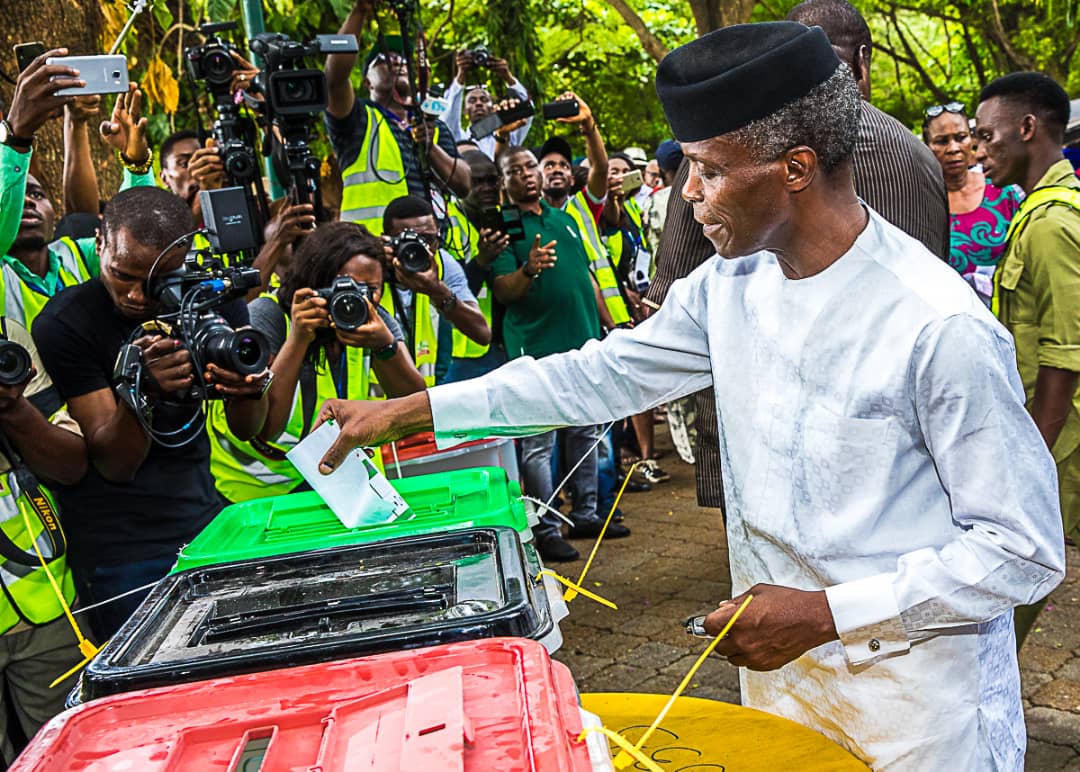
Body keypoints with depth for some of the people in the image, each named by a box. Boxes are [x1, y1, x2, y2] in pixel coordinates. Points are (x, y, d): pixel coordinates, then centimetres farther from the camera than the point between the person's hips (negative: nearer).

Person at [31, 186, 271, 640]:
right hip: (119, 548, -4)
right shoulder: (64, 325, -13)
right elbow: (115, 465, -16)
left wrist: (245, 390, -23)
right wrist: (141, 391, -35)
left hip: (204, 515, 4)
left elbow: (248, 430, 0)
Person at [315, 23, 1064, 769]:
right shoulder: (731, 284, -4)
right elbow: (603, 374, 4)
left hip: (913, 699, -5)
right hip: (778, 665, 6)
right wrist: (408, 412, 2)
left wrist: (826, 614, -21)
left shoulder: (942, 327, -24)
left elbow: (1026, 549, -18)